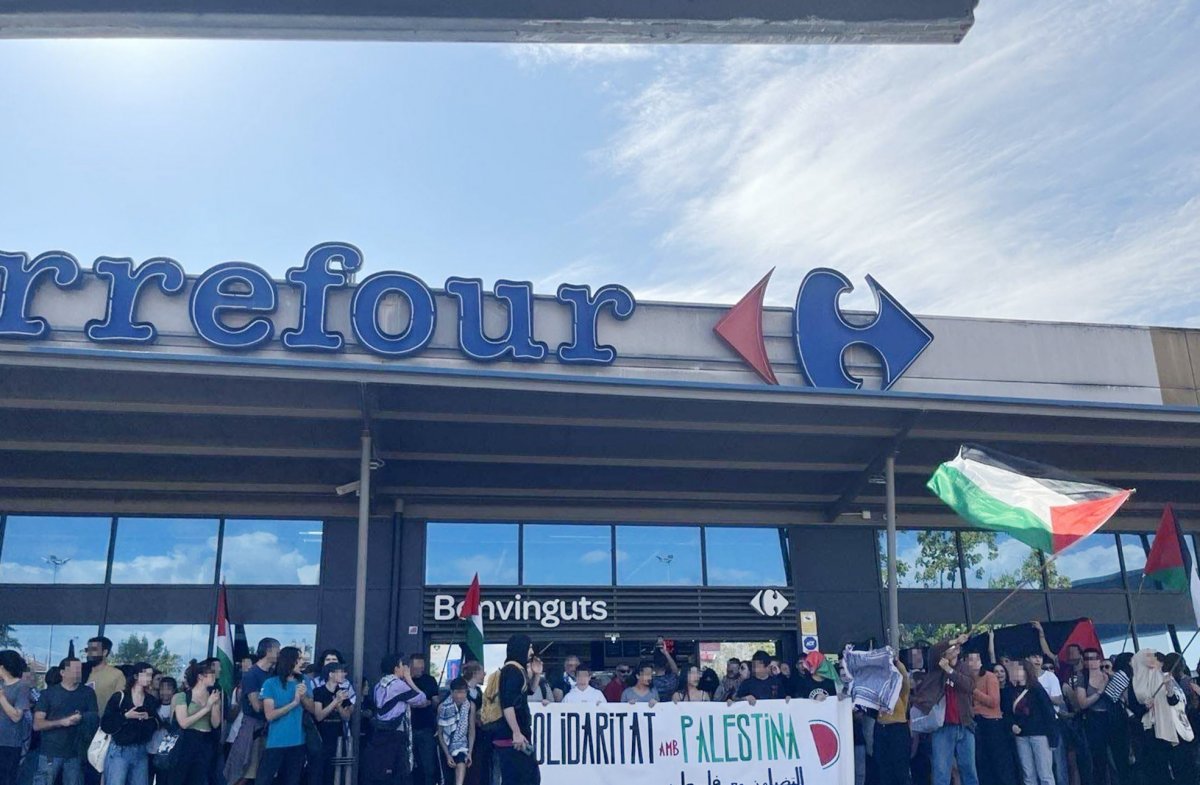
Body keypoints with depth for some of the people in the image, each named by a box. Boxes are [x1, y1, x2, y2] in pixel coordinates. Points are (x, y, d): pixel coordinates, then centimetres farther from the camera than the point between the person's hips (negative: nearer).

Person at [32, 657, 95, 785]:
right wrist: (62, 722, -18)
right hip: (50, 753, -2)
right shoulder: (49, 693, 1)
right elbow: (37, 724, -4)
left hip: (75, 754, 2)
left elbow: (94, 717, 7)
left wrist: (81, 718, -13)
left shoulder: (88, 692, 7)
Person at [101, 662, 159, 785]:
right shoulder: (119, 697, -4)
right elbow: (105, 725, -8)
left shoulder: (152, 700, 8)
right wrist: (125, 716, -17)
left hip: (141, 751, 4)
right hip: (119, 750, -4)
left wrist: (149, 719, -8)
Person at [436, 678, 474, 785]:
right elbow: (440, 733, -10)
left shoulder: (470, 706, -12)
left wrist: (470, 752, -11)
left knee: (461, 765, -25)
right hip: (447, 744, 0)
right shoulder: (443, 707, -17)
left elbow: (472, 730, -4)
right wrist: (448, 755, -14)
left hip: (461, 744, 0)